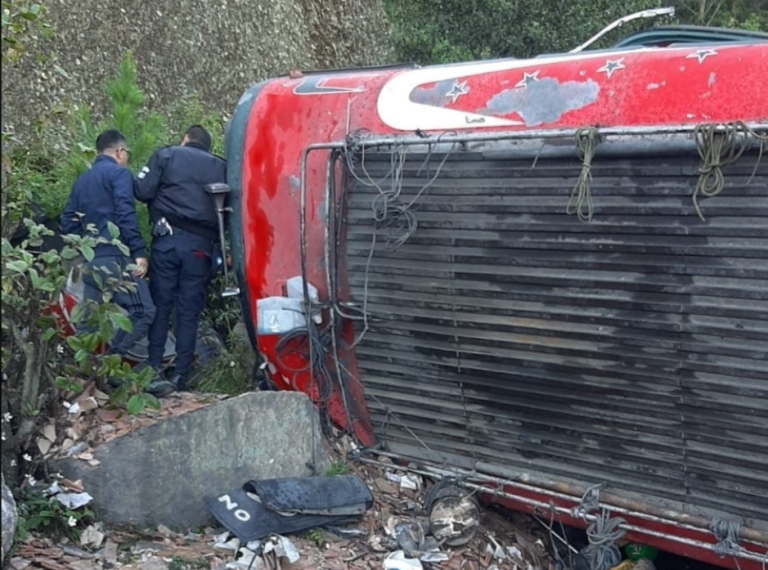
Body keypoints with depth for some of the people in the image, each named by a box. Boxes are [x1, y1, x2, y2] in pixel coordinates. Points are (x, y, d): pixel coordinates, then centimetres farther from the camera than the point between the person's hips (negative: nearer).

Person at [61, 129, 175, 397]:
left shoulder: (81, 181, 22)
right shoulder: (119, 173, -1)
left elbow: (67, 221, 17)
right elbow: (126, 214, -14)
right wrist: (139, 252, -16)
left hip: (89, 260, 9)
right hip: (115, 257, -8)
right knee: (142, 312, -12)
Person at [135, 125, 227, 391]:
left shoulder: (166, 155, 9)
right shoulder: (220, 167, 14)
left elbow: (143, 191, -1)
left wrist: (163, 198, 18)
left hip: (168, 239, -1)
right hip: (200, 245, 1)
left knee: (160, 306, 4)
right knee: (189, 313, 4)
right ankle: (180, 376, 3)